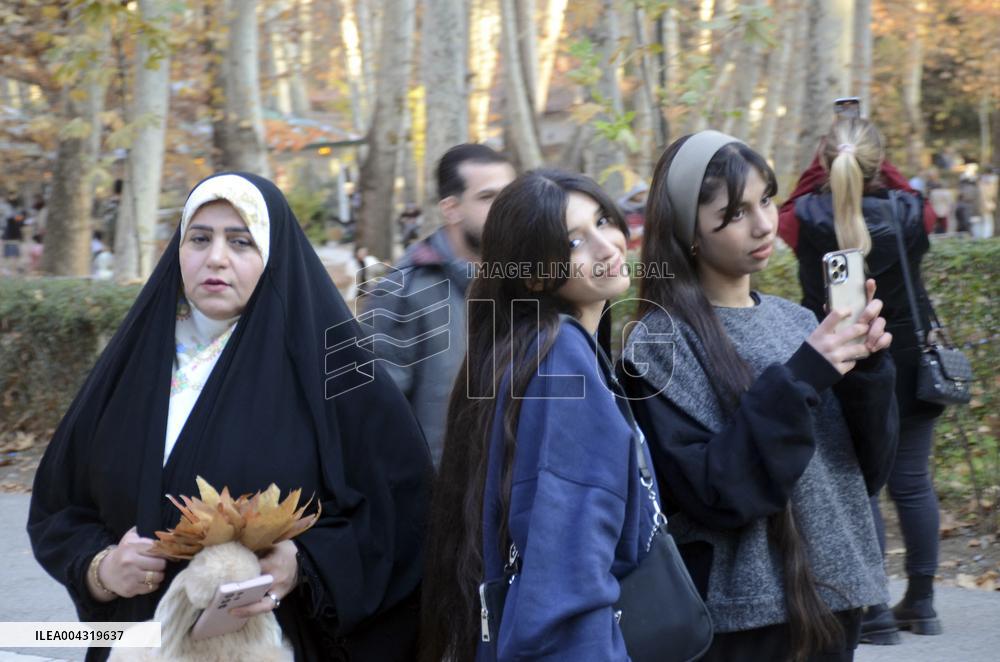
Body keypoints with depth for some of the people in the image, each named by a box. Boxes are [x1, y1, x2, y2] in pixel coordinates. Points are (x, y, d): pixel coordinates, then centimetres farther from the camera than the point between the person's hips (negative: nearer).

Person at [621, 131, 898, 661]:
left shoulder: (795, 321, 5)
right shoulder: (661, 344, -11)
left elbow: (866, 469, 4)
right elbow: (710, 494, -19)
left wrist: (866, 368, -11)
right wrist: (797, 380, -23)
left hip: (831, 599, 6)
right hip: (742, 619, -5)